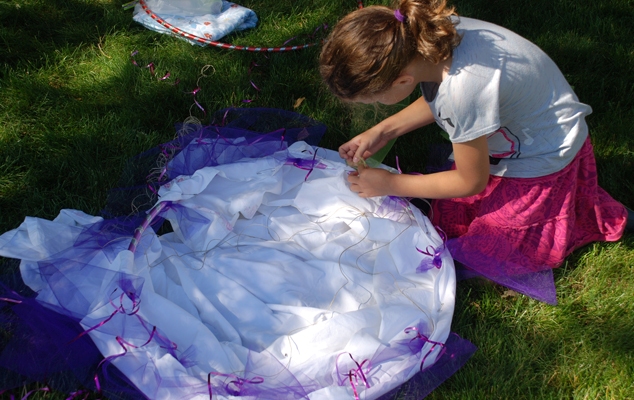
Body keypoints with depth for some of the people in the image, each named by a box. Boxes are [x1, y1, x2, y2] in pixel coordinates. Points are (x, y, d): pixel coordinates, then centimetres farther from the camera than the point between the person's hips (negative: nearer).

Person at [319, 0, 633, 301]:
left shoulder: (463, 91, -42)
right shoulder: (423, 35, -20)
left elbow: (472, 182, -21)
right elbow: (437, 99, 5)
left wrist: (389, 184, -13)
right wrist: (382, 131, -5)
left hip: (545, 158, -7)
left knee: (484, 256, 3)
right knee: (447, 223, 8)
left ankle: (605, 217, 16)